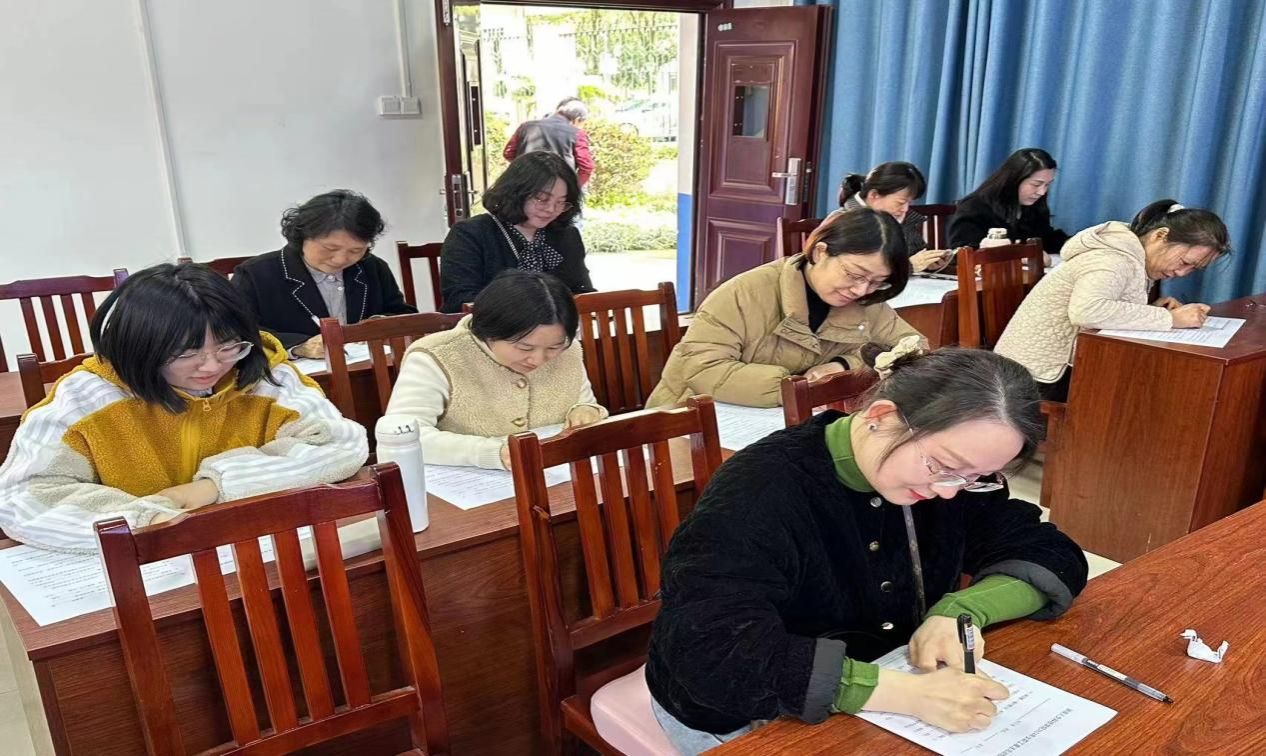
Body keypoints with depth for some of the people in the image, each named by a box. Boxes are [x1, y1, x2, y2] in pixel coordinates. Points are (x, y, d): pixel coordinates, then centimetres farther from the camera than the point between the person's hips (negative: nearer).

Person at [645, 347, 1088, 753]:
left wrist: (960, 610, -21)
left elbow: (1052, 557, -2)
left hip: (872, 712, 5)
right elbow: (709, 649, -36)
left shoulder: (946, 472, -7)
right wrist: (906, 693, -40)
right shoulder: (762, 490, -27)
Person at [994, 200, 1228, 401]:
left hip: (1059, 366, 9)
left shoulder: (1131, 256, 7)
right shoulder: (1116, 260, -22)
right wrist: (1169, 318, -33)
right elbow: (1085, 310, -41)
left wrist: (1153, 310, -7)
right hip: (1039, 375, -9)